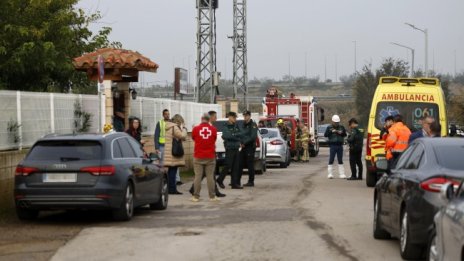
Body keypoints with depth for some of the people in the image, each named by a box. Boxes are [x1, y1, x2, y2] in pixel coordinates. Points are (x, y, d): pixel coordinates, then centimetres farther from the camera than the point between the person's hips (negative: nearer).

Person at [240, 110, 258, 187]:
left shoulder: (253, 125, -6)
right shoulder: (243, 125, 18)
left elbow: (253, 137, -16)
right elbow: (240, 135, 19)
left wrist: (244, 143, -15)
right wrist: (241, 142, -1)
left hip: (250, 147, -7)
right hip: (243, 147, 7)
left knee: (250, 165, -3)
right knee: (240, 164, 5)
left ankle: (251, 181, 1)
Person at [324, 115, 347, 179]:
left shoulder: (341, 127, 8)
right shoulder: (329, 128, 2)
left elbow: (345, 134, 8)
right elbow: (325, 135, -7)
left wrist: (341, 133, -12)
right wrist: (331, 131, -20)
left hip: (340, 145, 2)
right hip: (333, 145, -2)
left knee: (340, 160, 7)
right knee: (331, 160, -3)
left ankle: (342, 174, 9)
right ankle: (330, 174, 1)